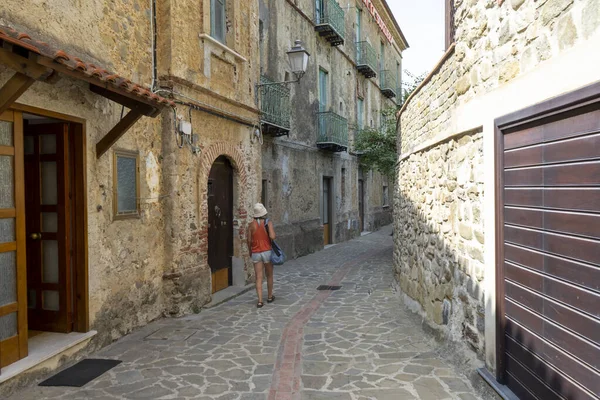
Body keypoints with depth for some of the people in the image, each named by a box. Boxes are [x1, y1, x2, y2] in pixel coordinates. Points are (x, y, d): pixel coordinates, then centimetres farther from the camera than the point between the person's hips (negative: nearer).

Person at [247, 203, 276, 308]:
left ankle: (260, 301, -5)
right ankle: (270, 297, 31)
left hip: (256, 253, 1)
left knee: (259, 278, 2)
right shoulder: (268, 223, -8)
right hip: (267, 252, -1)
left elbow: (249, 240, 0)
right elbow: (272, 237, -19)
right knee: (269, 276, 18)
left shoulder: (252, 225, -2)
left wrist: (250, 251, 16)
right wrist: (273, 233, 4)